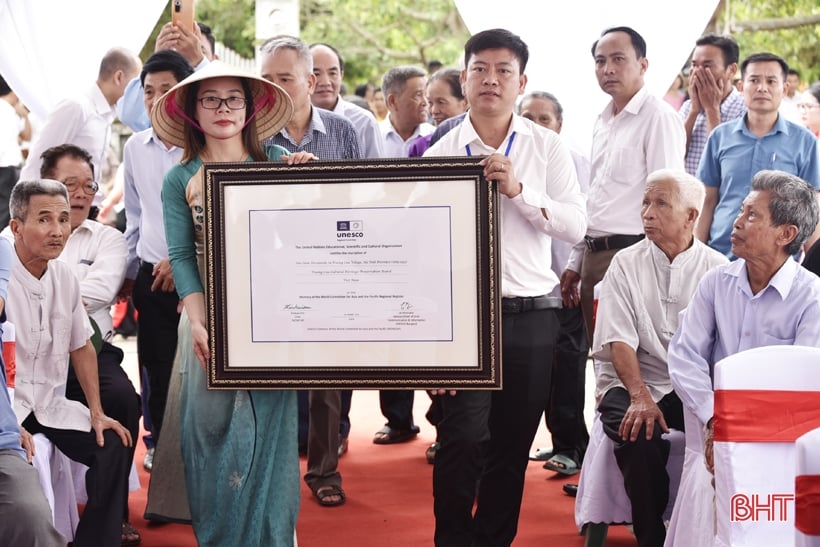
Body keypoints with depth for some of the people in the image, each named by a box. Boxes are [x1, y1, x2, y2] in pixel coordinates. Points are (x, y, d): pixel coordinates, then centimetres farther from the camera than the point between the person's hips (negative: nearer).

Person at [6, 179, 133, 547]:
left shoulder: (65, 279, 6)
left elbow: (81, 347, 16)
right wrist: (10, 427, -26)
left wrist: (97, 414, 10)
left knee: (113, 446, -5)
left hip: (50, 405, 7)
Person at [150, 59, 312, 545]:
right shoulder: (180, 180, 6)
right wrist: (198, 324, -15)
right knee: (215, 425, 1)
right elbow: (183, 256, -3)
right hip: (213, 321, 0)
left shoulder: (276, 161, 6)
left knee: (270, 425, 0)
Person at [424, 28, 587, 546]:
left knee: (513, 444, 10)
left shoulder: (548, 148, 4)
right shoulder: (441, 153, 2)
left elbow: (576, 226, -4)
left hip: (532, 315, 2)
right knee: (464, 437, -9)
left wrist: (518, 191, -17)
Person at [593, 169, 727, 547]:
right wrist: (640, 396, -20)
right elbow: (619, 340, -5)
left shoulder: (716, 269, 7)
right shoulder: (626, 264, 6)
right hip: (632, 384, 0)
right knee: (640, 437, -31)